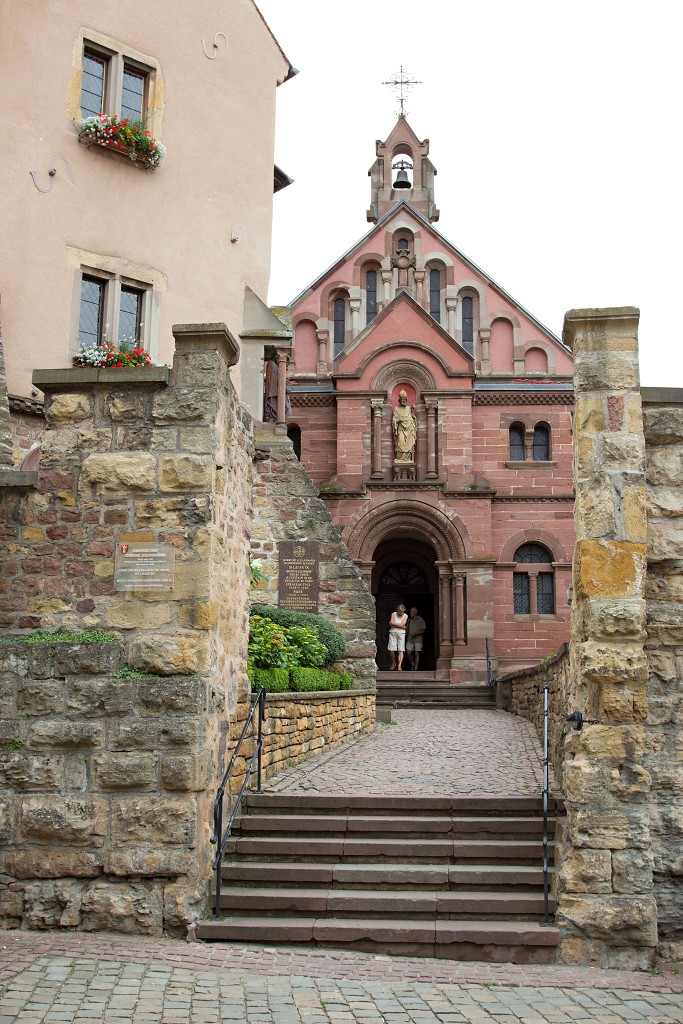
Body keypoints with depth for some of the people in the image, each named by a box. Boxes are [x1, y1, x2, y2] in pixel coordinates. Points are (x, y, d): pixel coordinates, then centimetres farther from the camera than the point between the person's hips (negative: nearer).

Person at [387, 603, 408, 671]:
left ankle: (399, 665, -15)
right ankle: (393, 663, 18)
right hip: (393, 633, 0)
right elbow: (391, 623, -6)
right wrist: (399, 626, -7)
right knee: (391, 650, -5)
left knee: (401, 650, -10)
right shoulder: (393, 614, 6)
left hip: (401, 633, 0)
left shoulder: (405, 616, 4)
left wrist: (394, 624, -2)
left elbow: (402, 625, -8)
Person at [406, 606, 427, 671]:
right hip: (410, 639, 4)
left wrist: (416, 633, -17)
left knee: (417, 654, -4)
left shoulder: (420, 620, -2)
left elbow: (423, 630, -3)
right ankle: (412, 664, 17)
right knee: (409, 653, -4)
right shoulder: (409, 620, 12)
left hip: (418, 639, -4)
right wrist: (406, 633, 1)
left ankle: (416, 668, 3)